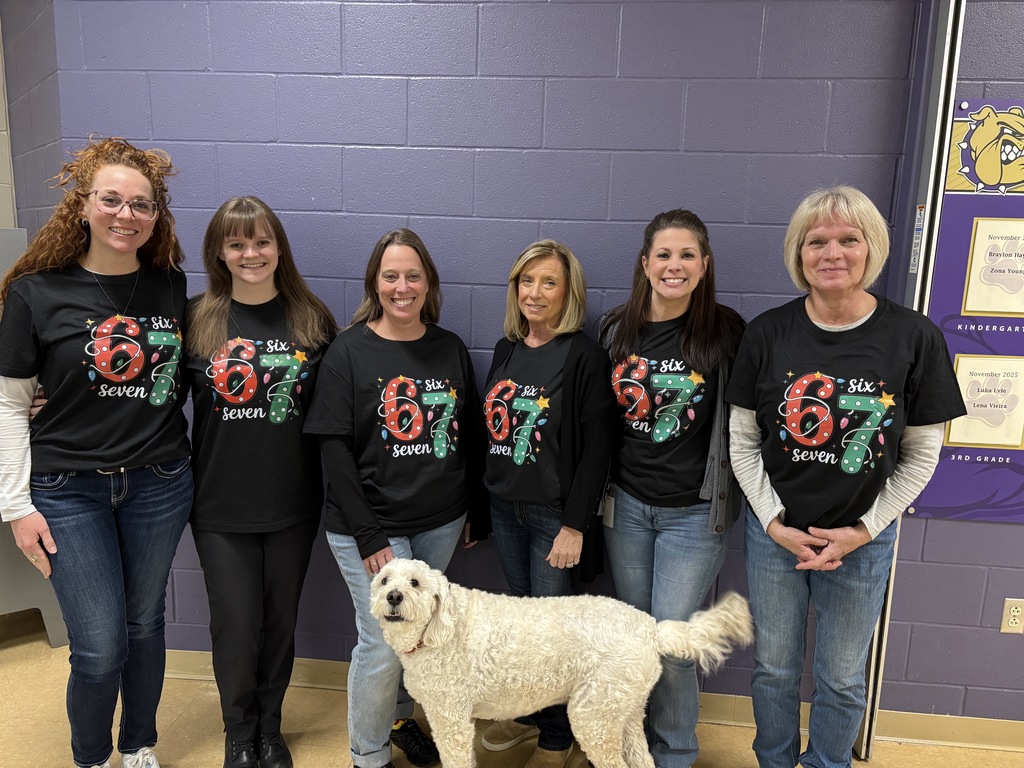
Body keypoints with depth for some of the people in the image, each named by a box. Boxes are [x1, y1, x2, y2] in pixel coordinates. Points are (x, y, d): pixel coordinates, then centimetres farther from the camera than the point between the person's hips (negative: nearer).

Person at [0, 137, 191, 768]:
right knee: (100, 648, 1)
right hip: (69, 490, -2)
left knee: (145, 626, 16)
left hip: (159, 484, 2)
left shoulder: (172, 286, 0)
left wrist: (183, 466, 7)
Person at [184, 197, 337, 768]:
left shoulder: (312, 319, -1)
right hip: (221, 507, 0)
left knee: (281, 621, 14)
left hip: (294, 503, 1)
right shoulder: (196, 320, -2)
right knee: (236, 627, 7)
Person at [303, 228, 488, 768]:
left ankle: (399, 719, 44)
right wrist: (368, 535, -14)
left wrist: (477, 511, 10)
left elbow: (471, 435, 10)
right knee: (383, 643, 0)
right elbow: (335, 448, -11)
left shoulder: (451, 349, 4)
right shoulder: (349, 350, -8)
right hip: (371, 525, -4)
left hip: (440, 522, 4)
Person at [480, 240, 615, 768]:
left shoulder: (584, 356, -12)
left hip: (554, 514, -6)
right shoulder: (506, 349, 7)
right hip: (505, 507, 6)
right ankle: (526, 714, 38)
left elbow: (596, 448, -14)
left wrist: (575, 525, -15)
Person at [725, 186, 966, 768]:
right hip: (775, 531, 1)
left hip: (863, 539, -1)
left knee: (842, 678, 17)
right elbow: (743, 441, -2)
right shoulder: (768, 333, -7)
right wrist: (776, 523, -9)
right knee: (774, 668, 18)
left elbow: (921, 455, -3)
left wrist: (864, 529, -9)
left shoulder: (914, 337, -10)